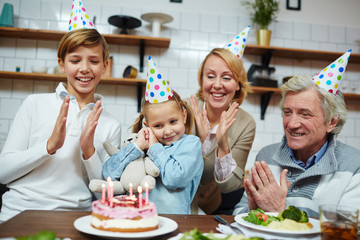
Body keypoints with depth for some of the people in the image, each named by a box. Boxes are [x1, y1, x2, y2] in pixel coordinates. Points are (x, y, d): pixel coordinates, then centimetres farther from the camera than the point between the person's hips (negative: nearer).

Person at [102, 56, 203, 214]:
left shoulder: (191, 143, 2)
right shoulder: (144, 145, 13)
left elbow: (175, 178, -14)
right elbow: (108, 173, 4)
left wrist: (155, 148, -3)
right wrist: (137, 146, -4)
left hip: (173, 218, -3)